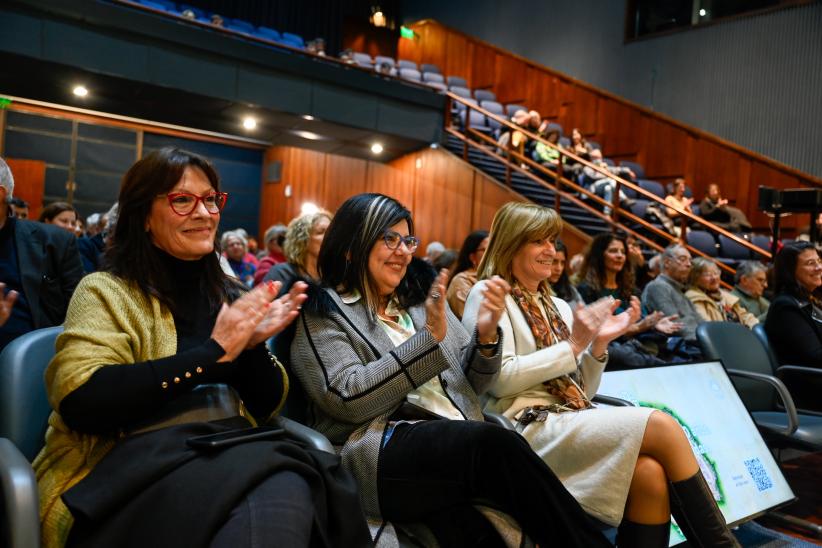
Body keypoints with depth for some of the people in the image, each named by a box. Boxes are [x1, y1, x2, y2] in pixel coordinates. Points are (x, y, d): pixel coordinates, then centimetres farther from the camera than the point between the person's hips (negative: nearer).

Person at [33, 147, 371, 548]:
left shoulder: (230, 295, 14)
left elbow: (266, 407, 13)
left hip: (230, 452, 5)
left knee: (291, 487, -29)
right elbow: (81, 402, -17)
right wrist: (213, 353, -15)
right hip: (137, 461, -4)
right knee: (277, 491, -32)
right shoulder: (105, 291, 1)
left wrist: (253, 345, -8)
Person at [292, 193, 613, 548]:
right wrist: (429, 338, -15)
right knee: (498, 445, -30)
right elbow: (348, 399, -12)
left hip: (459, 442, 4)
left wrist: (486, 336, -3)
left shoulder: (421, 298, 19)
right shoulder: (325, 311, 4)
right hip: (381, 451, -4)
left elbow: (468, 386, 18)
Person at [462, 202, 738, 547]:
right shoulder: (490, 294, 0)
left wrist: (599, 343, 0)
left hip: (570, 421, 7)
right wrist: (572, 345, -10)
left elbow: (581, 392, 17)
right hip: (529, 428, -6)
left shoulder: (557, 307, 20)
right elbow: (500, 379, -13)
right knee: (662, 425, -19)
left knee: (650, 473, -24)